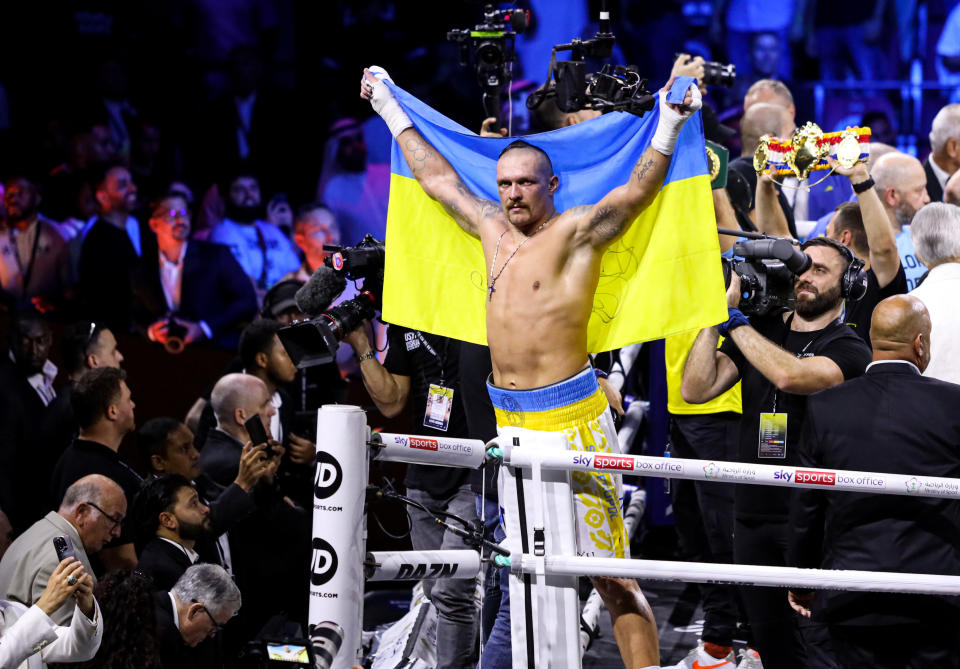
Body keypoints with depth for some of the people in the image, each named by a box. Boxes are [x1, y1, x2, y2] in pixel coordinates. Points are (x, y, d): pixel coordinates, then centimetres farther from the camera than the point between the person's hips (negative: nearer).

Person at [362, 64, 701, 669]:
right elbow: (438, 177, 26)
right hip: (507, 415, 7)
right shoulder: (494, 231, 15)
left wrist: (669, 126, -33)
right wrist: (390, 109, 32)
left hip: (570, 414, -7)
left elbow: (637, 191, -18)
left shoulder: (577, 231, -4)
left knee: (608, 570, -13)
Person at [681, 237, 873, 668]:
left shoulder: (848, 350, -5)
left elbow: (790, 375, -25)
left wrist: (734, 321, -14)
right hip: (754, 515, 5)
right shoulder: (761, 332, 12)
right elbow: (695, 389, 1)